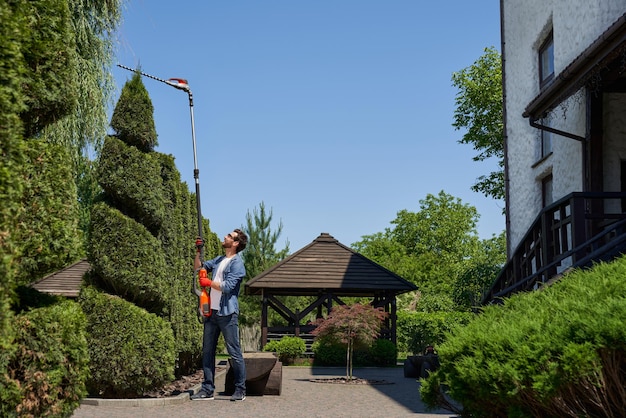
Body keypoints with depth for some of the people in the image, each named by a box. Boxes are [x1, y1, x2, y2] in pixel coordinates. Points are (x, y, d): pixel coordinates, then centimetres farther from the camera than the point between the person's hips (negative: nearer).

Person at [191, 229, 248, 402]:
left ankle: (240, 390, 3)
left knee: (235, 353, -3)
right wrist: (198, 252, 10)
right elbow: (198, 267, 25)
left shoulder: (237, 263, -8)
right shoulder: (219, 260, 17)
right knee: (207, 351, 9)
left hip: (227, 313, -8)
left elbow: (227, 286, -18)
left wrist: (209, 283, -7)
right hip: (212, 312, 8)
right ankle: (207, 389, 15)